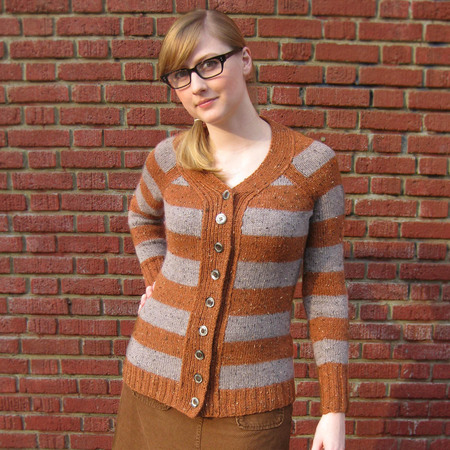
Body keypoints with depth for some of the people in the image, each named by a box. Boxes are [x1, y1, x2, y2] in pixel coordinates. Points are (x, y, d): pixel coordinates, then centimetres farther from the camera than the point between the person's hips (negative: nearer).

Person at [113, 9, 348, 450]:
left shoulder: (312, 163, -10)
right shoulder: (168, 159, -4)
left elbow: (324, 290, -5)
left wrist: (334, 410, -4)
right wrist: (155, 278, 3)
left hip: (252, 397, -2)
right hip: (156, 382, 3)